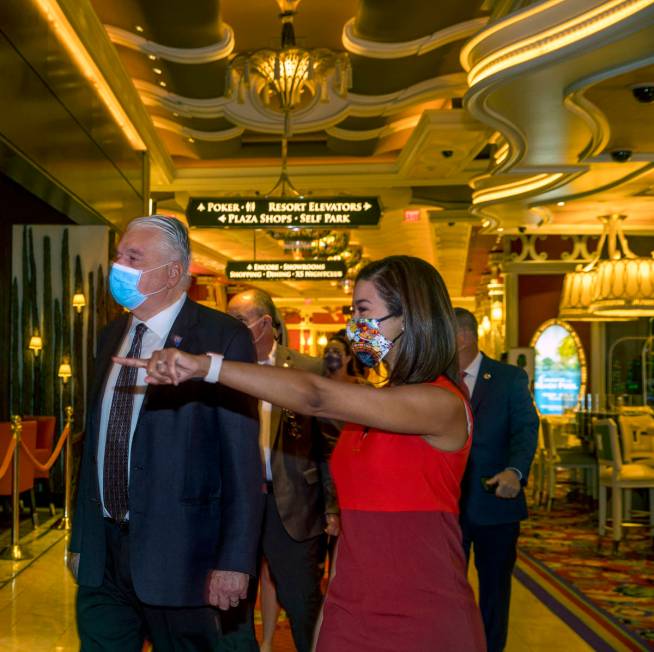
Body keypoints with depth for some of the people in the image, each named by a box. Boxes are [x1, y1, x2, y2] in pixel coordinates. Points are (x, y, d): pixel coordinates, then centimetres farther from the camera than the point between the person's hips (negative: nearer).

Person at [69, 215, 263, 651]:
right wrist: (81, 540, 15)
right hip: (102, 552, 6)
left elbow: (242, 461, -14)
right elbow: (96, 442, 14)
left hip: (176, 557, -6)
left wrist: (234, 561, -17)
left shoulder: (224, 338, -12)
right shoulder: (112, 336, 11)